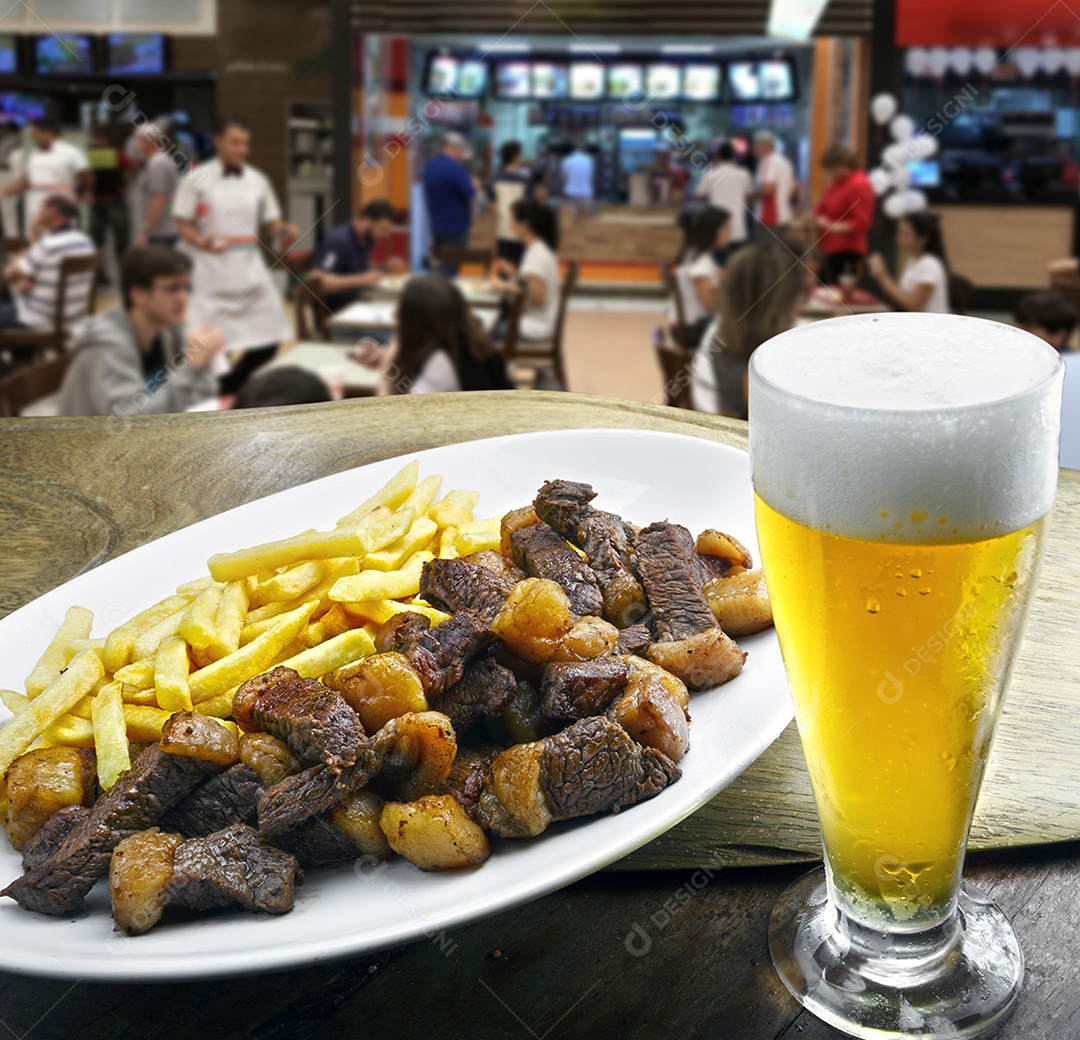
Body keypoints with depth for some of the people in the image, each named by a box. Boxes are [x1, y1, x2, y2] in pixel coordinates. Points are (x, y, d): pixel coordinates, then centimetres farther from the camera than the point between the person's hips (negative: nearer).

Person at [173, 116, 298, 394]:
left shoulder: (257, 180, 9)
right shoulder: (196, 179, -3)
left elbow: (271, 223, 12)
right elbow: (184, 225, -3)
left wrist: (284, 232, -10)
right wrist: (203, 242, -23)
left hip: (250, 267, 5)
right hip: (214, 269, -4)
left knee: (268, 337, 5)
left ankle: (229, 389, 23)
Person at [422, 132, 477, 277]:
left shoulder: (430, 167, 7)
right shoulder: (455, 168, -21)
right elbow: (470, 194, -19)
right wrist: (473, 185, 3)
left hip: (436, 225, 9)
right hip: (455, 226, -9)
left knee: (440, 269, 18)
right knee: (450, 272, -2)